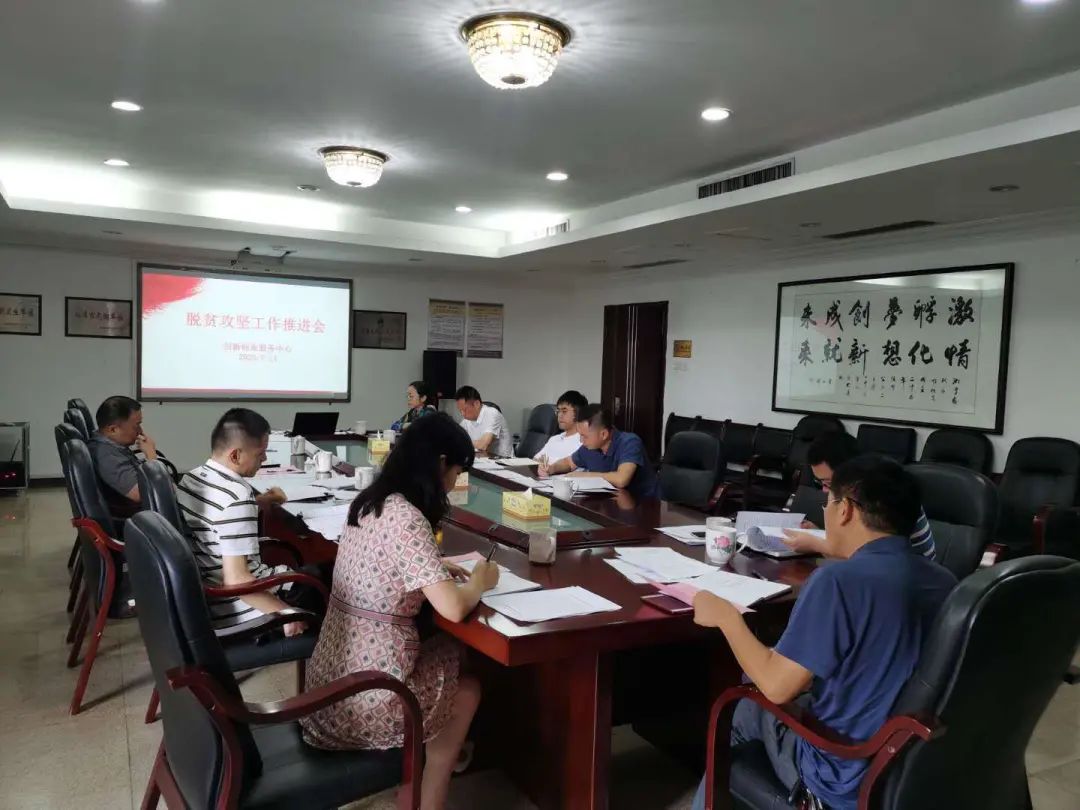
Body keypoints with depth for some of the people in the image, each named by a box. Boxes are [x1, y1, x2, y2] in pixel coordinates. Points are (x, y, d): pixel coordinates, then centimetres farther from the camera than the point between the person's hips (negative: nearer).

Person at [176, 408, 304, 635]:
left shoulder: (190, 478, 1)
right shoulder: (237, 496, -28)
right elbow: (236, 580, -31)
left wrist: (258, 503, 13)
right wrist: (285, 613, -23)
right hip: (236, 610, -9)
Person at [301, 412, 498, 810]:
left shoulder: (368, 502, 3)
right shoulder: (406, 519, -23)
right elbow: (454, 608, -26)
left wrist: (438, 568, 11)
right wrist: (480, 581, -6)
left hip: (331, 675, 8)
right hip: (365, 699, -8)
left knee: (451, 654, 23)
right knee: (467, 689, 17)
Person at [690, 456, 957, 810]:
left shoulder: (839, 579, -26)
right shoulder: (943, 579, -4)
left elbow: (776, 686, -21)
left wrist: (727, 617, -6)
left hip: (850, 779, -6)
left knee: (748, 704, 18)